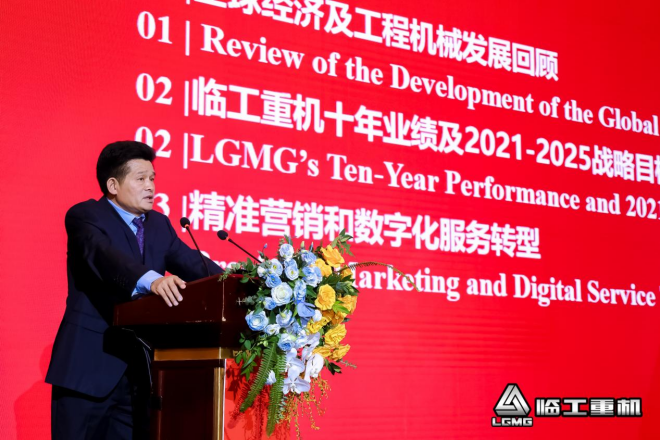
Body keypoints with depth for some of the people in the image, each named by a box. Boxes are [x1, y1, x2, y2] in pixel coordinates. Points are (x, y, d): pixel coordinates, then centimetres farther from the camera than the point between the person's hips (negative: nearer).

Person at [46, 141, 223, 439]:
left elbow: (192, 264, 7)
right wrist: (151, 280, -44)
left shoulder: (159, 224, 16)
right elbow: (104, 255, -26)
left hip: (138, 368, 6)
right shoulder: (85, 216, -6)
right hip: (90, 365, -6)